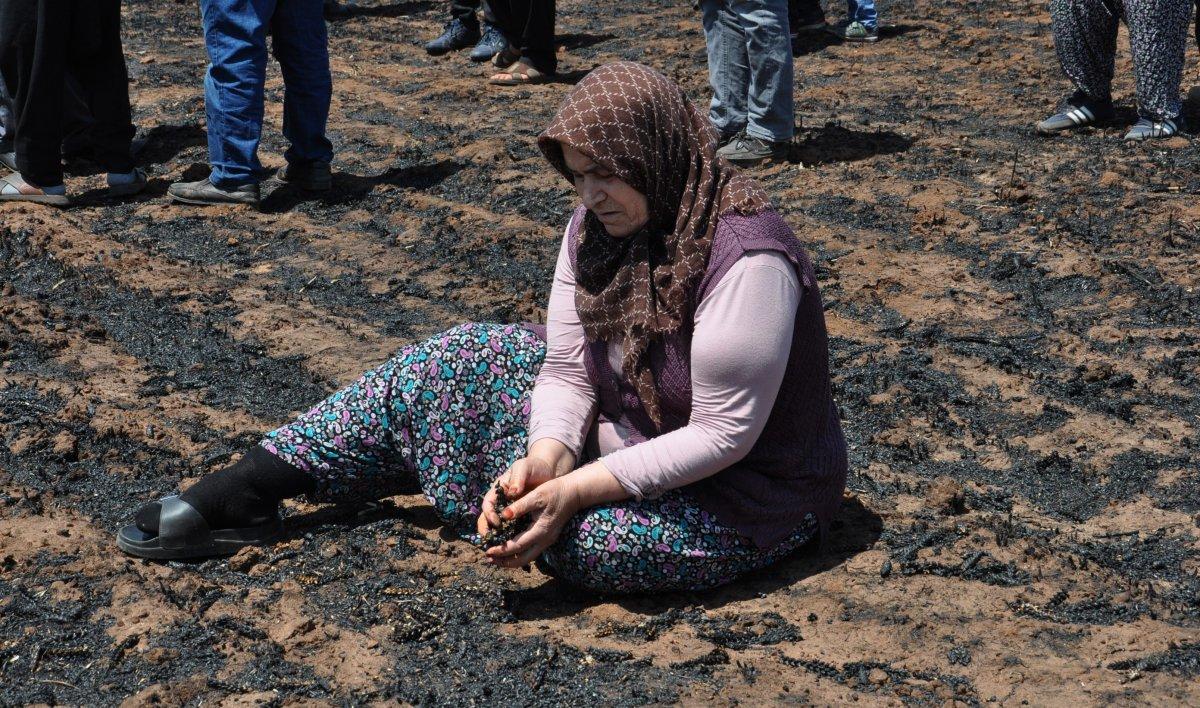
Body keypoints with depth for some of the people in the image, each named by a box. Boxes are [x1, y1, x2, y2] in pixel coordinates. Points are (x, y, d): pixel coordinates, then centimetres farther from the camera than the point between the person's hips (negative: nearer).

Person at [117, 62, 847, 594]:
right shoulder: (598, 227, -6)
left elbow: (725, 433, -29)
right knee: (463, 360, -4)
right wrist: (545, 458, -26)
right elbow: (568, 369, -5)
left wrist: (576, 490, -30)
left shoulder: (744, 256, -30)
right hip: (630, 440, 7)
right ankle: (246, 490, -2)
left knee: (566, 534, -28)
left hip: (740, 494, -7)